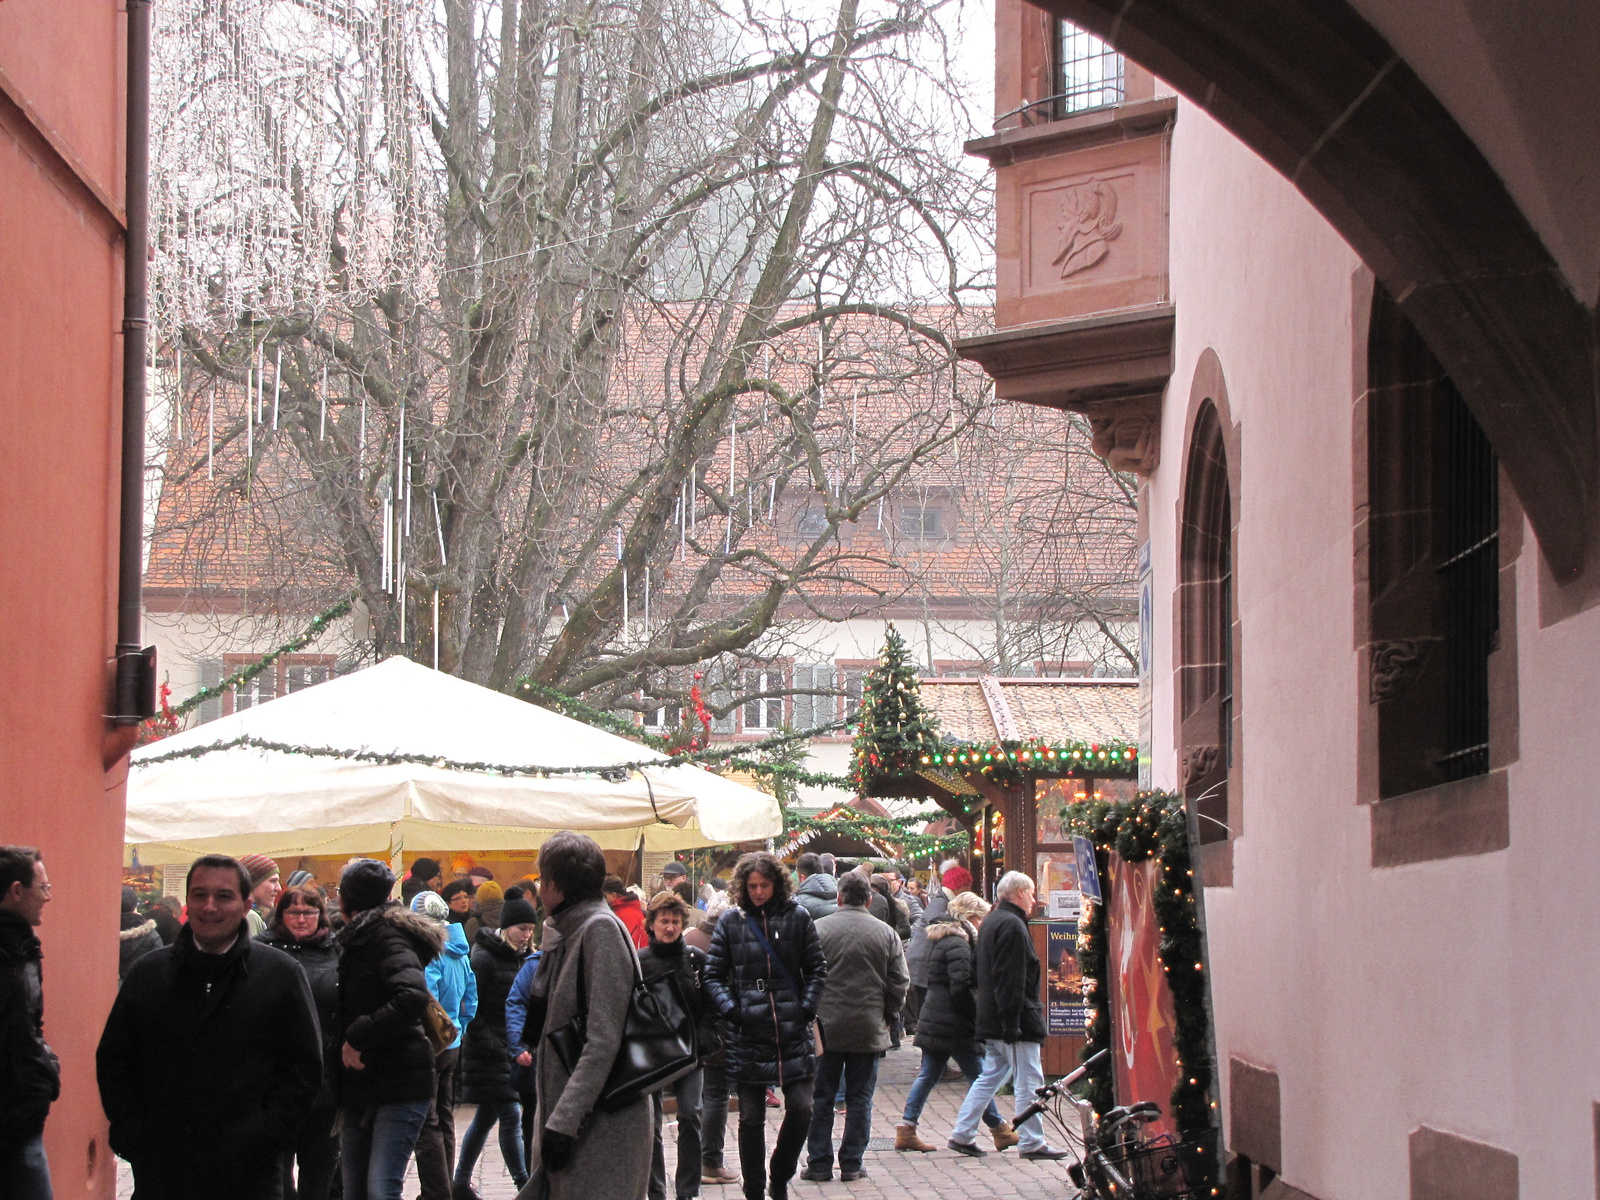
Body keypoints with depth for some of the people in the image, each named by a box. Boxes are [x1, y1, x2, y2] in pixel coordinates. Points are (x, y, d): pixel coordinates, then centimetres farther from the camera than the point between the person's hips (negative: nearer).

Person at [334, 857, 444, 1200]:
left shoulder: (385, 936, -10)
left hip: (400, 1085, -10)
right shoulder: (361, 938, 19)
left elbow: (413, 996, -28)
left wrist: (358, 1035, -22)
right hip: (360, 1090, 10)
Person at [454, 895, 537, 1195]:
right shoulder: (484, 959, -13)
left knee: (486, 1117, 13)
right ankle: (525, 1187, -8)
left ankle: (461, 1182, 23)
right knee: (511, 1116, -10)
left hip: (510, 1048, 8)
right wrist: (486, 1042, -18)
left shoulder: (519, 958, 12)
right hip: (489, 1051, -8)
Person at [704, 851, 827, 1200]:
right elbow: (714, 975, 5)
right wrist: (730, 1007, -9)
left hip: (793, 1032, 0)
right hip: (748, 1036, 0)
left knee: (801, 1109, -4)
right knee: (751, 1118, 4)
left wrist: (808, 1007, -3)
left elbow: (816, 968, 9)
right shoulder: (730, 922, 3)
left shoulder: (797, 917, 3)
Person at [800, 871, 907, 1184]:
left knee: (821, 1098, 7)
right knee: (860, 1099, 8)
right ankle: (852, 1164, 8)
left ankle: (820, 1163, 8)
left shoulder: (818, 929, -6)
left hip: (826, 1027, -1)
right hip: (869, 1030, 1)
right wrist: (888, 1016, 15)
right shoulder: (886, 934, 0)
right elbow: (899, 982, 2)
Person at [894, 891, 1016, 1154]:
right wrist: (976, 1017, -13)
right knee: (979, 1077, 1)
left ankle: (906, 1129, 5)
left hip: (933, 1021, 10)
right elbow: (960, 989, -22)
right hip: (955, 1025, -10)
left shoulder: (940, 939, 16)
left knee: (928, 1075, 10)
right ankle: (999, 1131, 10)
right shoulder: (957, 944, -16)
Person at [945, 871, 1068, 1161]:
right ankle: (1032, 1143, 0)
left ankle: (962, 1134, 14)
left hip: (992, 1018, 10)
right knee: (1029, 1082, -3)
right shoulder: (1012, 925, -16)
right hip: (1014, 1018, -10)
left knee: (990, 1076, 14)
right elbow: (1011, 979, -22)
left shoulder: (991, 922, 17)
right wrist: (1011, 1022, -25)